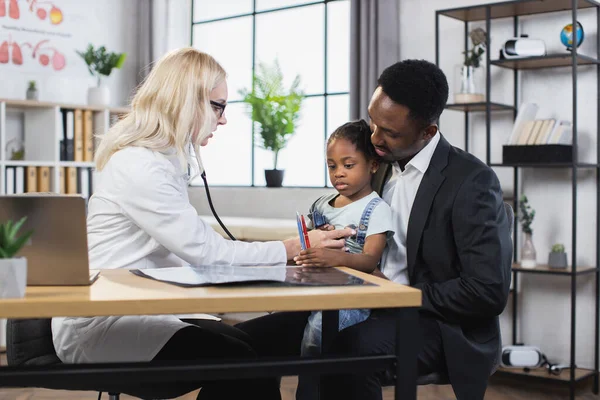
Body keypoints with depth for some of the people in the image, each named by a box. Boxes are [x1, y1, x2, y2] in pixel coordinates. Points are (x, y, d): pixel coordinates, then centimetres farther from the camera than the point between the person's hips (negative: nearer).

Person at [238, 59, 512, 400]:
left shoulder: (472, 181, -14)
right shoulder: (384, 165, 9)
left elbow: (489, 292, -18)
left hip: (442, 328, -7)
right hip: (379, 309, 7)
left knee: (347, 350, -38)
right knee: (253, 336, -8)